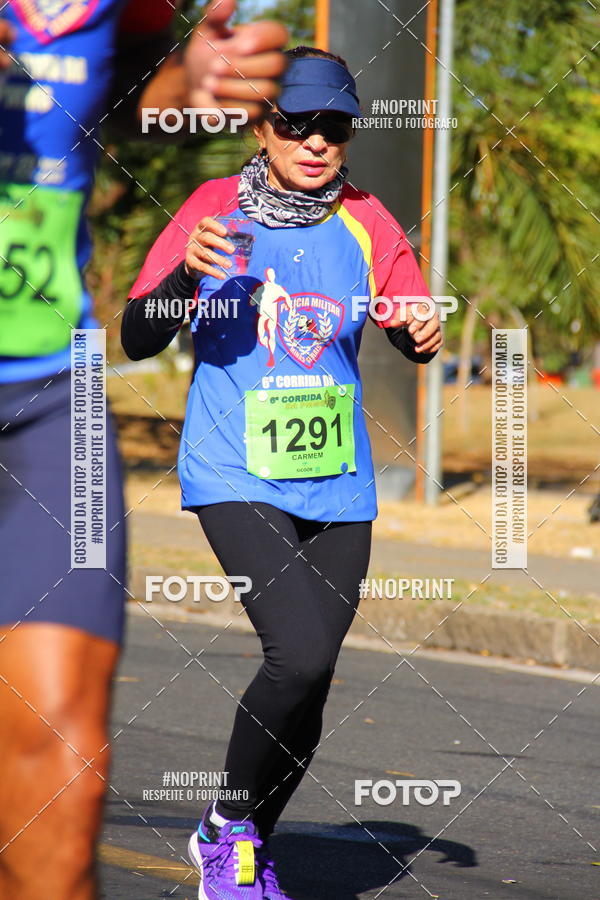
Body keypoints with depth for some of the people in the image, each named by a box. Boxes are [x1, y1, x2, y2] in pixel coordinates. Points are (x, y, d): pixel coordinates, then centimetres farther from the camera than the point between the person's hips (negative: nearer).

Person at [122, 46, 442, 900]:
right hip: (236, 478, -4)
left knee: (308, 690, 7)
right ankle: (227, 826, 0)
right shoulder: (215, 209, -5)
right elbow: (138, 343, -7)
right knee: (299, 654, -22)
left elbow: (410, 327, 6)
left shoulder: (365, 222, 3)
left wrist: (422, 334, -17)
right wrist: (187, 273, -25)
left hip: (337, 486, 4)